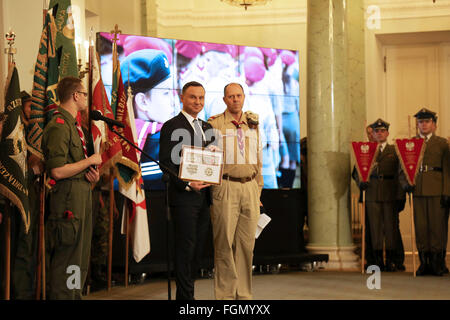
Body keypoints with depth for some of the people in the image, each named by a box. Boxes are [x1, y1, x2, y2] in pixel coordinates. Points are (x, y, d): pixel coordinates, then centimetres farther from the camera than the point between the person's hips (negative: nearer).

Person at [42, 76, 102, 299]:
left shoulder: (72, 125, 18)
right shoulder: (59, 126, -14)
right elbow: (58, 171, -22)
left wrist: (90, 172, 9)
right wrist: (89, 161, -11)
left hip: (82, 195, 10)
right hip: (67, 197, -10)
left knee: (80, 254, 16)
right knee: (66, 256, -7)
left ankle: (74, 293, 24)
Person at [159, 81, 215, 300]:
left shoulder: (207, 128, 17)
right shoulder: (171, 127, -5)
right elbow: (166, 163, -11)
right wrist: (187, 184, -19)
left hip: (204, 196, 7)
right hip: (183, 197, -7)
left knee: (198, 249, 9)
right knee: (186, 248, -4)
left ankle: (186, 292, 17)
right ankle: (185, 295, 2)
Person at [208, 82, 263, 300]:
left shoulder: (253, 125, 16)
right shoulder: (214, 124, 3)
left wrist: (258, 191, 14)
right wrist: (214, 188, -7)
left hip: (250, 187, 4)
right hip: (226, 186, -4)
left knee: (246, 244, 5)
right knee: (224, 243, -5)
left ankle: (243, 294, 11)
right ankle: (225, 294, 1)